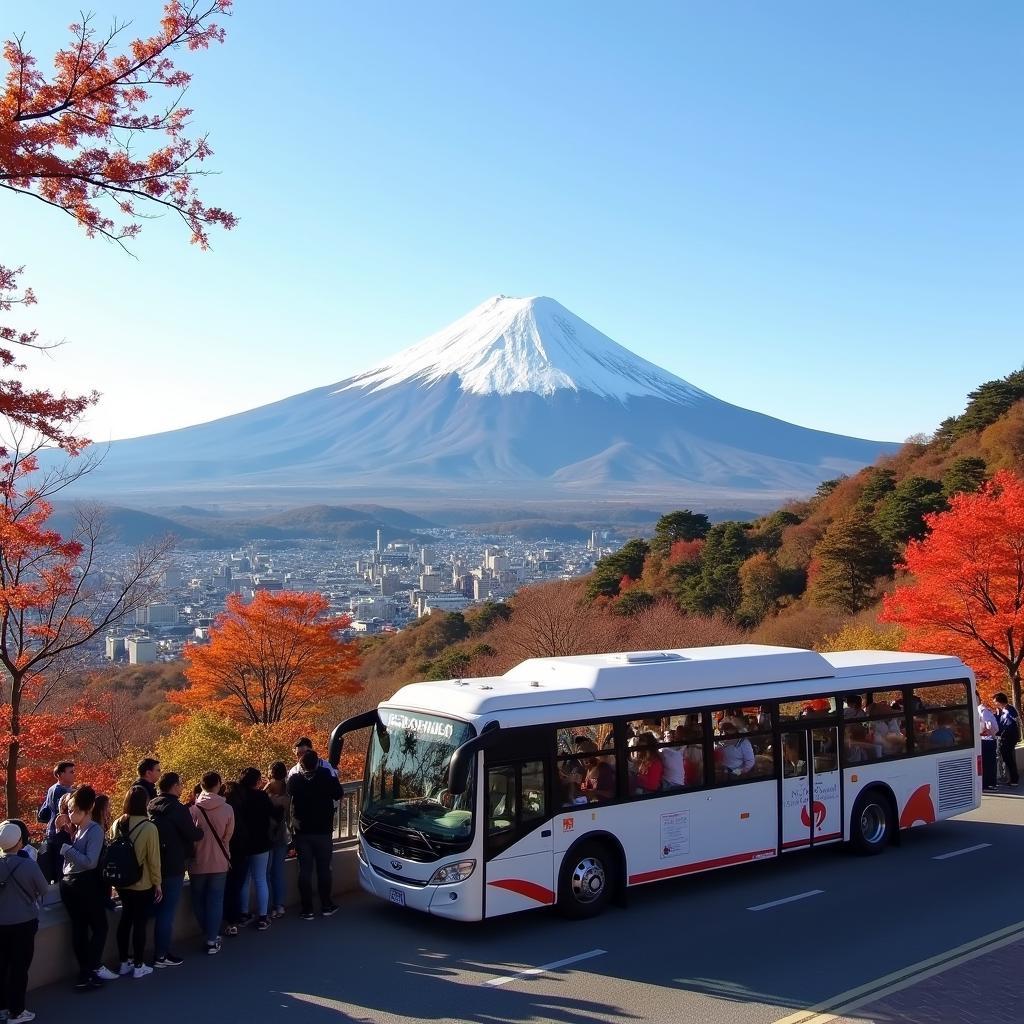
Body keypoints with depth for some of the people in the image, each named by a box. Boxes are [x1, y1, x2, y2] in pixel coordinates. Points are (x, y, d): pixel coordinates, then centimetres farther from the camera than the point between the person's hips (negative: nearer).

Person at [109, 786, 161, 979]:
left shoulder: (117, 824, -4)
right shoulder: (149, 827, -19)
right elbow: (153, 859, -14)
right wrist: (157, 883, -3)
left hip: (122, 883, 5)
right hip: (143, 885, -5)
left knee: (125, 919, 18)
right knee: (140, 923, 5)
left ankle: (124, 962, 28)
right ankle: (138, 966, 13)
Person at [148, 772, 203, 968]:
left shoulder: (151, 807, 7)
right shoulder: (177, 809, -17)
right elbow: (194, 835, -15)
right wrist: (200, 830, 6)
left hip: (156, 865, 8)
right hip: (173, 867, -8)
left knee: (160, 909, 17)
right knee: (167, 911, -2)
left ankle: (160, 950, 23)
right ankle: (161, 955, 2)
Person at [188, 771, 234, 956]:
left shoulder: (193, 810, -12)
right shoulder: (227, 809, -10)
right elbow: (227, 837, -1)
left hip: (198, 863, 0)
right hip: (219, 863, 0)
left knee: (199, 902, 16)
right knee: (215, 901, 9)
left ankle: (208, 935, 26)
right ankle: (212, 940, 7)